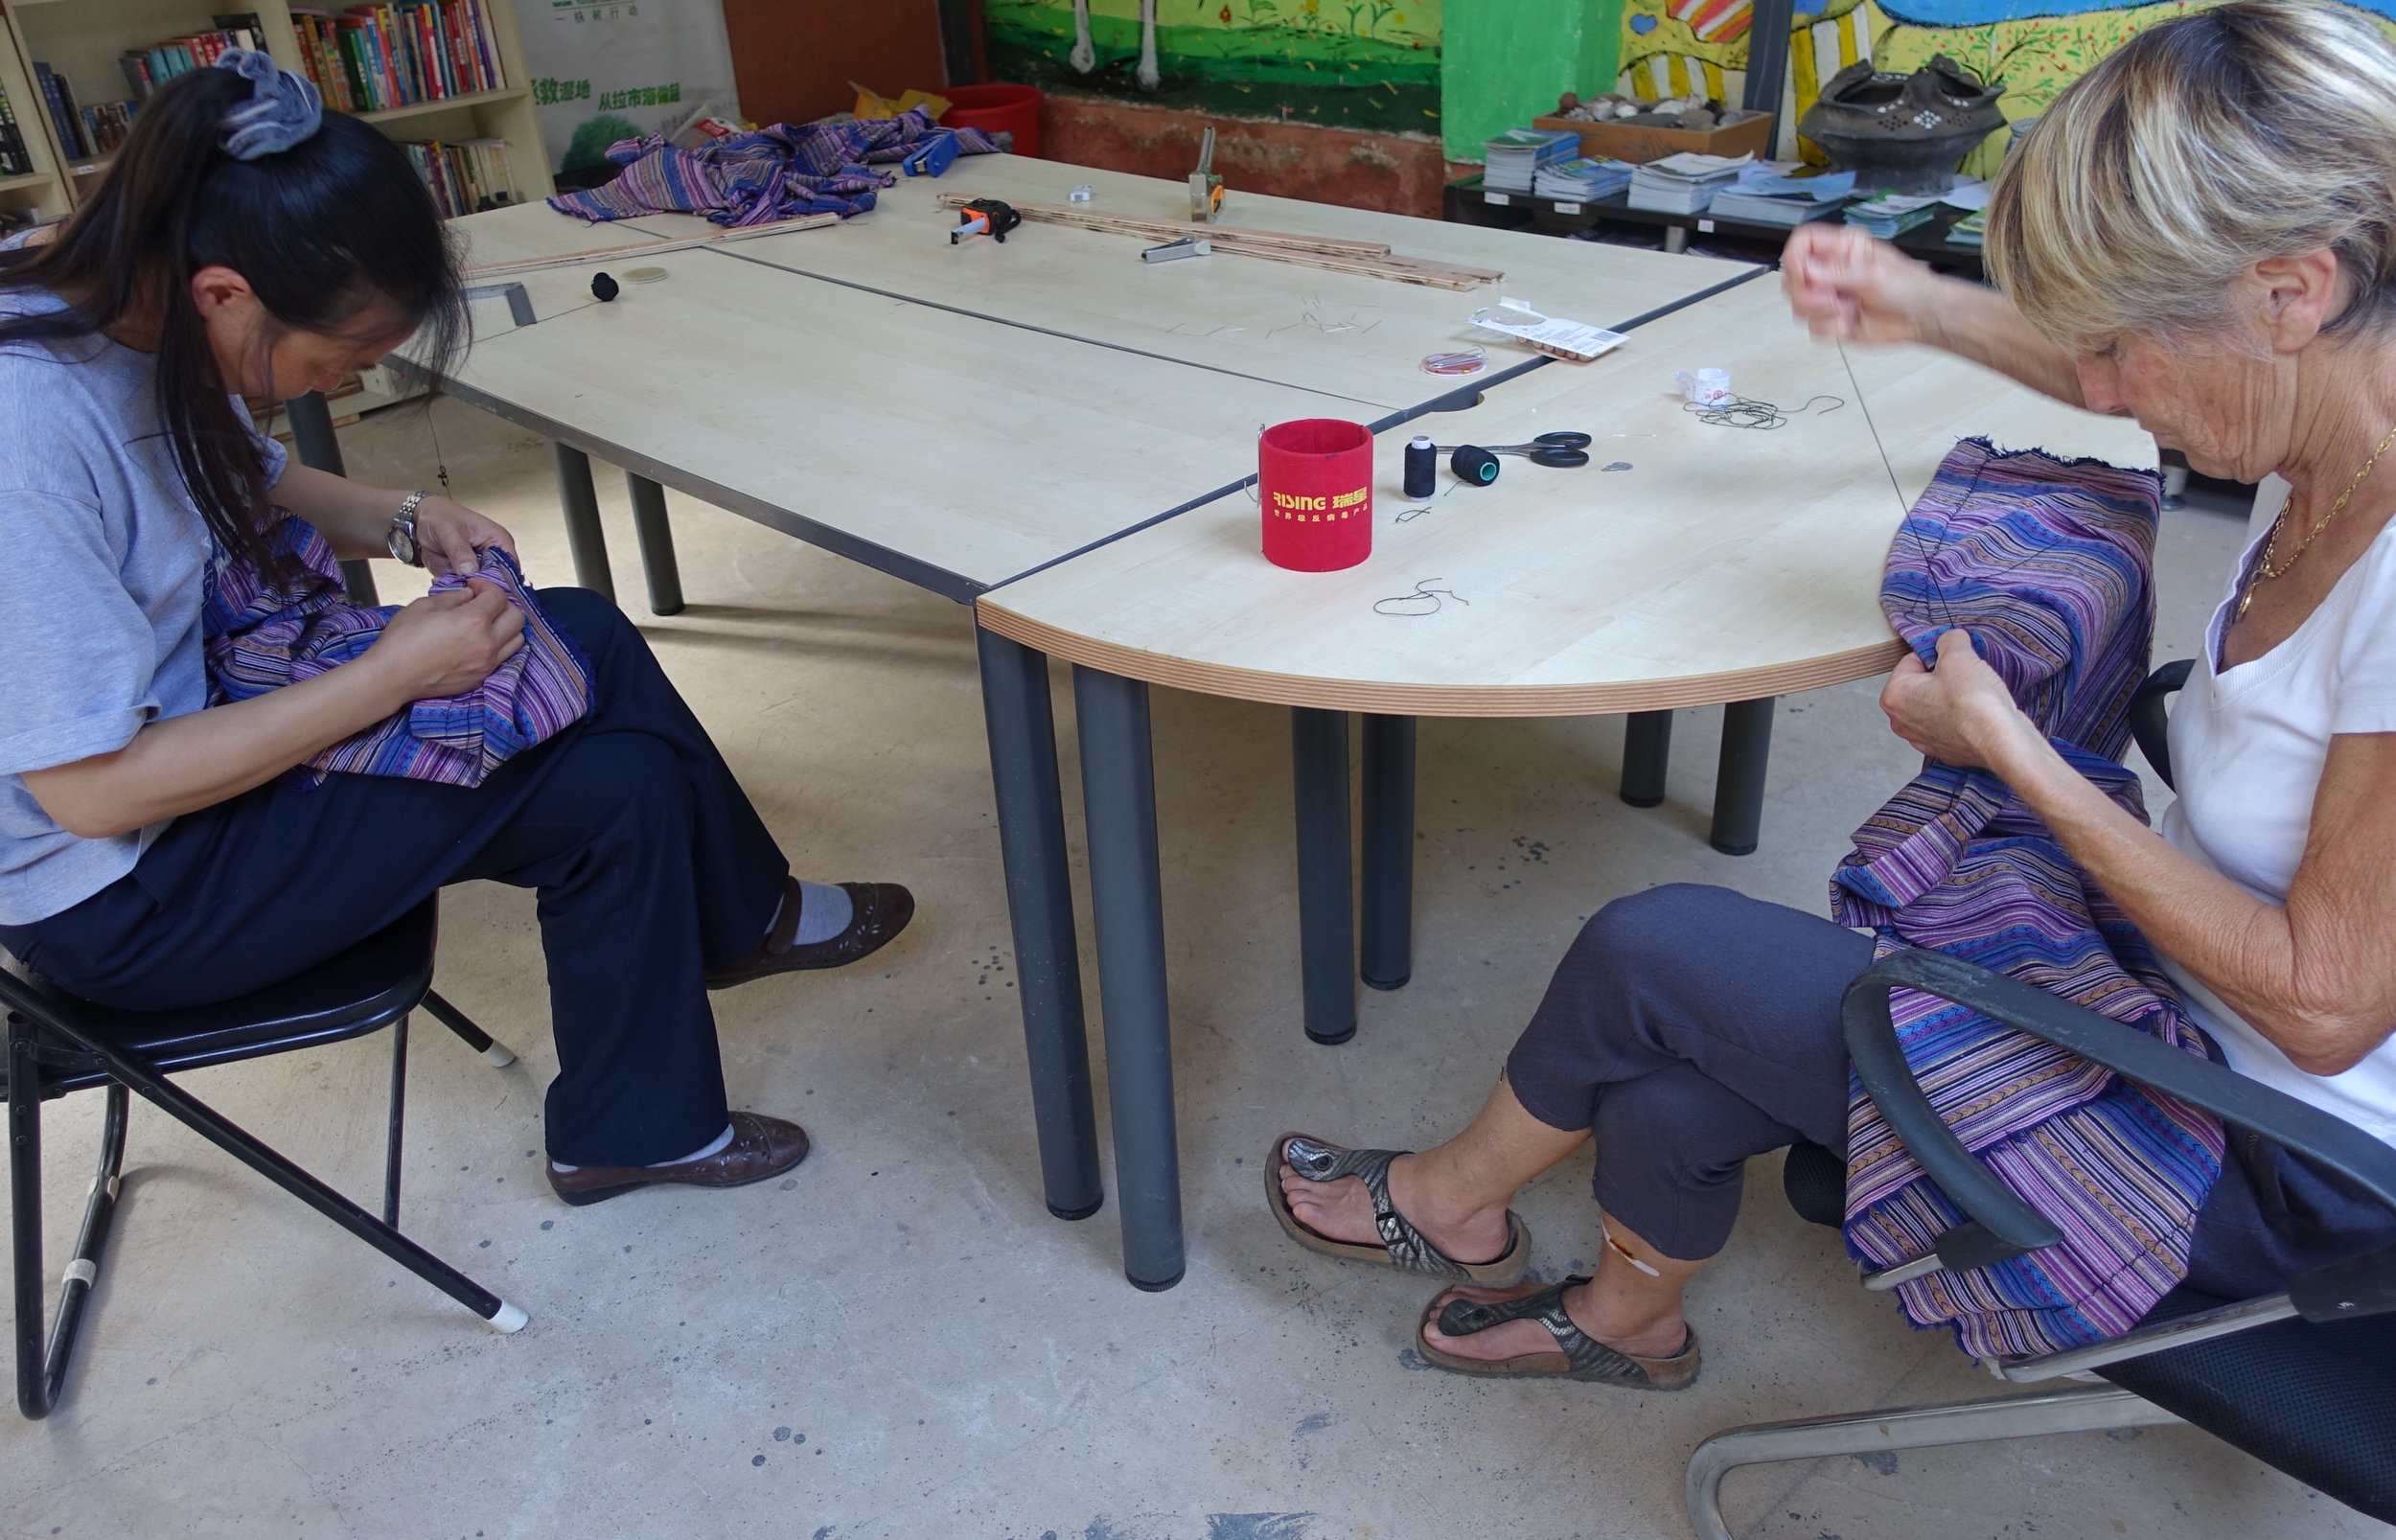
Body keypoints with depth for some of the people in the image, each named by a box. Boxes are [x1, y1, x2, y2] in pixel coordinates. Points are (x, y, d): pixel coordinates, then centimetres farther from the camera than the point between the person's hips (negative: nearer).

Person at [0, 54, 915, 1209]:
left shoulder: (137, 316, -8)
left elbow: (249, 485, 13)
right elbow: (94, 790, -30)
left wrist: (404, 521, -5)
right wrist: (394, 674, -27)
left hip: (207, 695, 9)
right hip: (120, 895, -9)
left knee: (588, 638, 6)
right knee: (618, 789, -12)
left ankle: (739, 914, 26)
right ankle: (634, 1131, 12)